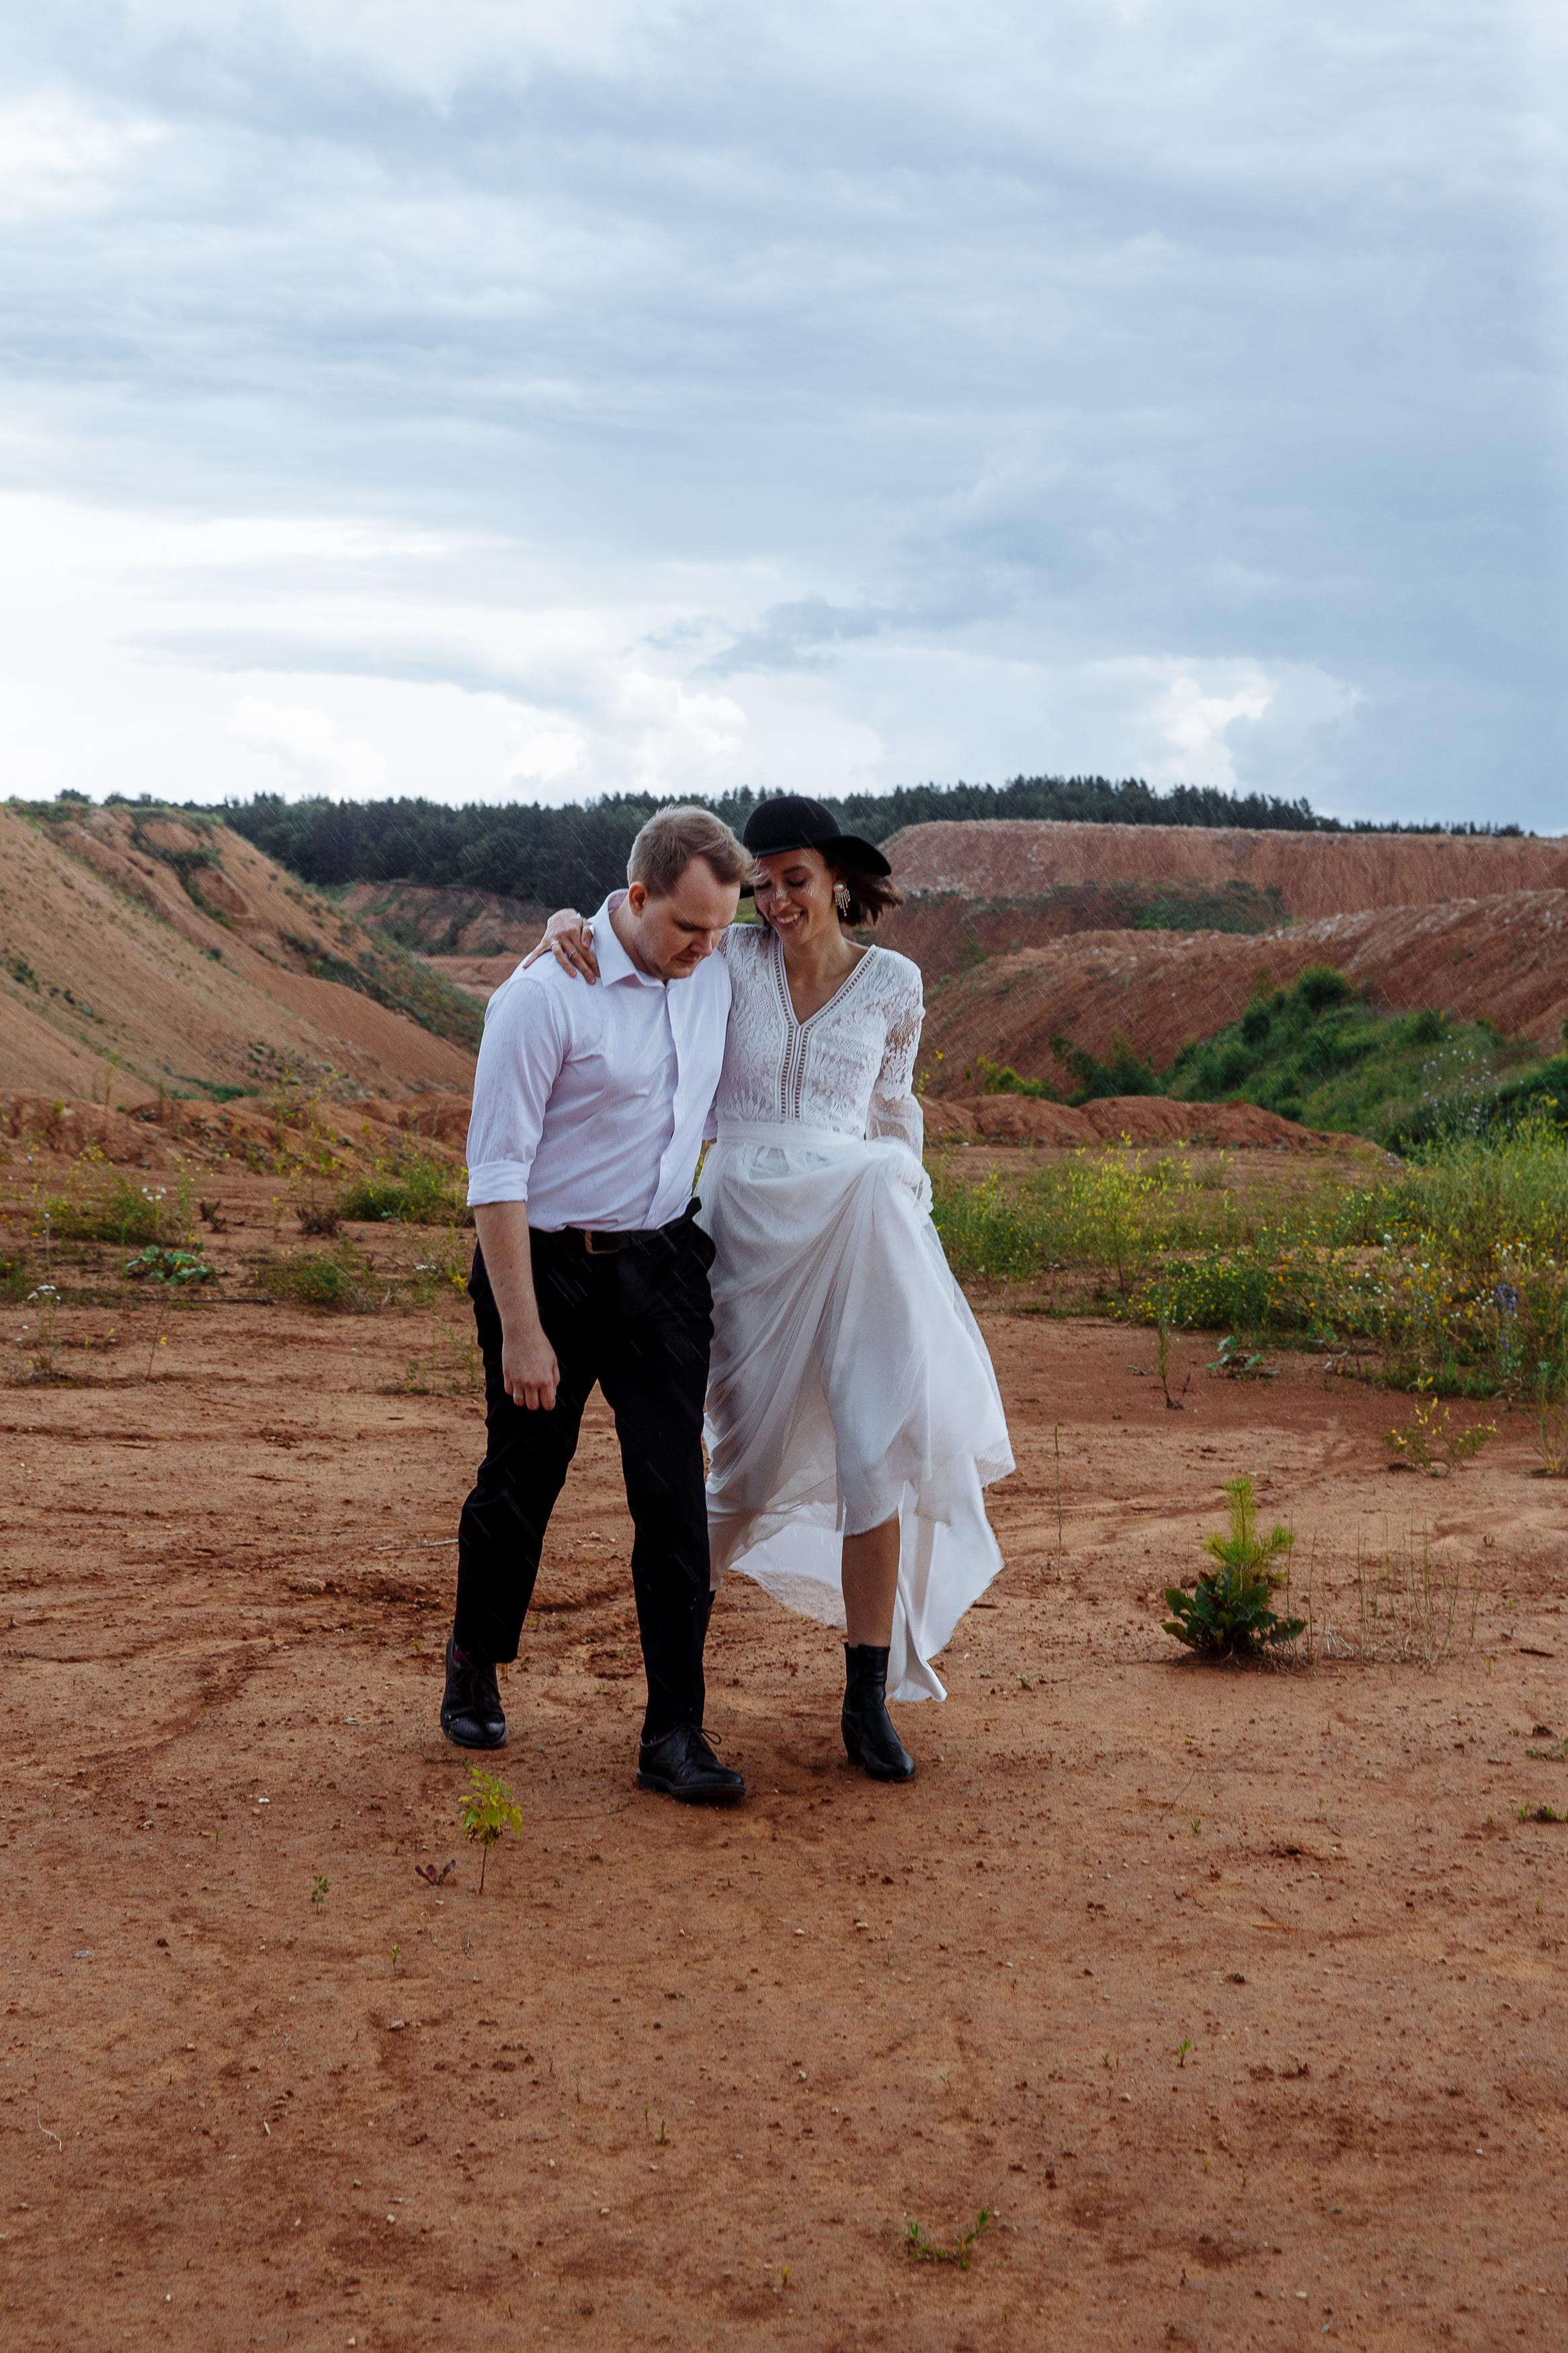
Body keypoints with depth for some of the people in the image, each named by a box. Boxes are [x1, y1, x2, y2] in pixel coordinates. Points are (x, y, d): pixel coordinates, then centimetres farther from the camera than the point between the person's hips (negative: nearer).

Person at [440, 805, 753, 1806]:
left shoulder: (716, 974, 2)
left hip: (662, 1264, 4)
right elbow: (496, 1171, -18)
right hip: (547, 1268, -4)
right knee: (520, 1486, 11)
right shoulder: (545, 995, -18)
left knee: (675, 1496, -3)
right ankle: (475, 1668, 37)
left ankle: (676, 1735, 2)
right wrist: (521, 1330, -19)